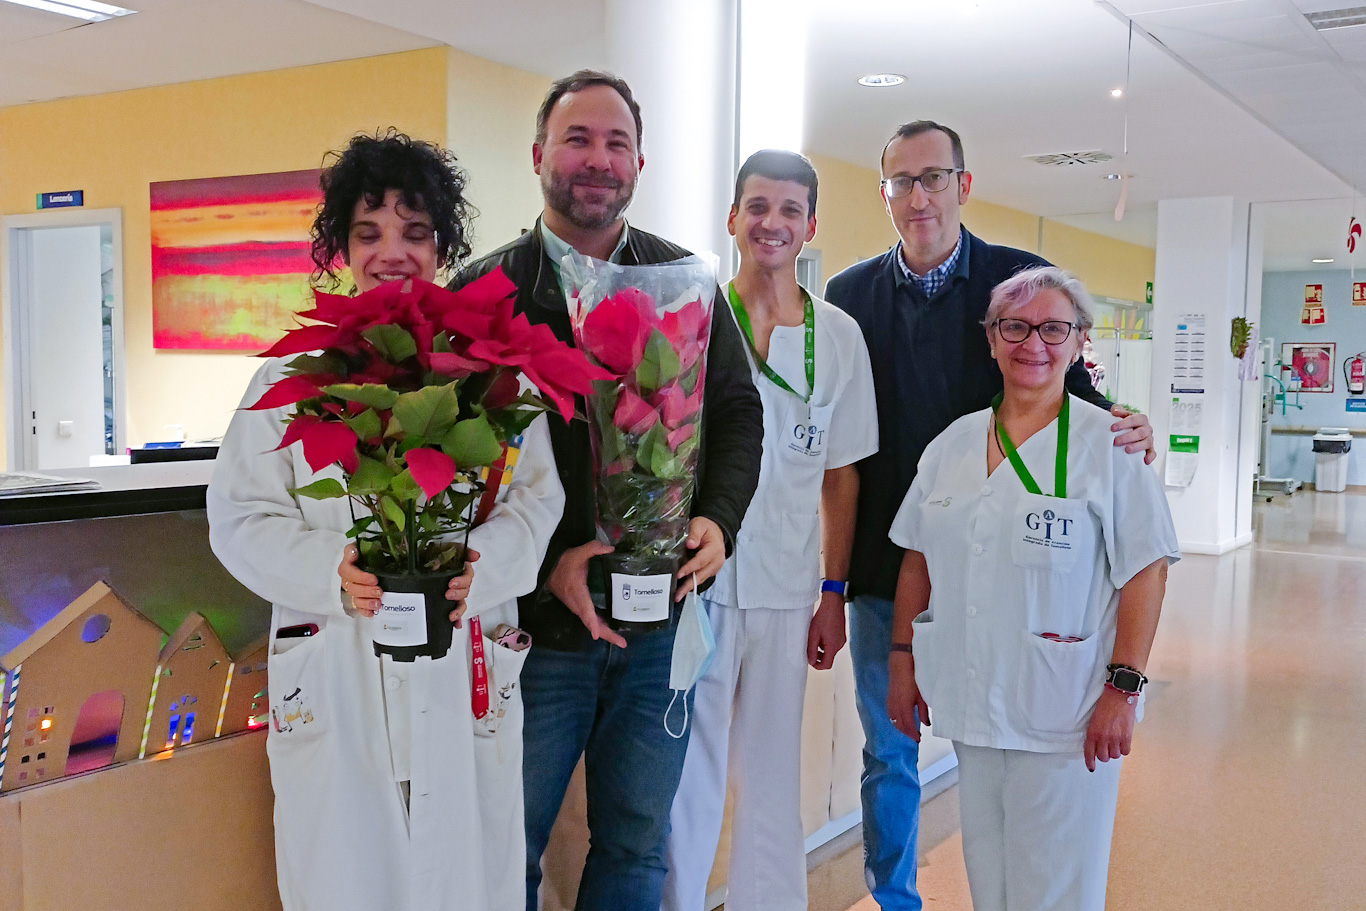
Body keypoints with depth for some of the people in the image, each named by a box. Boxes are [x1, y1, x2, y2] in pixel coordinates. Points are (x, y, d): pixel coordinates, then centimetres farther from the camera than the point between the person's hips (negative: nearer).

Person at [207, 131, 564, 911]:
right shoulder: (291, 376, 6)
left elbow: (538, 497, 2)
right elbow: (240, 515, 3)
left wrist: (477, 567, -18)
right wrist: (330, 572, -16)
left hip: (464, 671, 0)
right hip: (332, 677, 0)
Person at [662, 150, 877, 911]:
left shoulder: (839, 335, 6)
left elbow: (842, 475, 9)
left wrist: (834, 594, 6)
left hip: (787, 590, 2)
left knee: (773, 769, 12)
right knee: (687, 768, 3)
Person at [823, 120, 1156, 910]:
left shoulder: (1025, 278, -1)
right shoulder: (851, 293, 4)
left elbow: (1067, 390, 1)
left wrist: (1123, 429, -20)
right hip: (884, 569, 2)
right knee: (889, 758, 14)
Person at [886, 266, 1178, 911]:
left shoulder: (1108, 445, -6)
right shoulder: (953, 443, 8)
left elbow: (1145, 572, -9)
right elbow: (918, 560, 14)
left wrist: (1123, 689, -14)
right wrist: (902, 660, 11)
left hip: (1065, 711, -4)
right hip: (969, 702, 5)